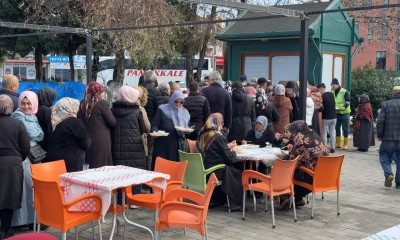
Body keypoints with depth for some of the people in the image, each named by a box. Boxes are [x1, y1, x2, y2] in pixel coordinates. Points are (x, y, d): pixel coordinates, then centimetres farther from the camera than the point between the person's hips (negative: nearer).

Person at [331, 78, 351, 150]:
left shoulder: (345, 92, -8)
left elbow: (348, 101, -14)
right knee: (337, 128, 9)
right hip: (336, 113, 6)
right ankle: (338, 143, 20)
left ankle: (345, 144, 7)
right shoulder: (332, 93, 8)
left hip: (344, 113, -5)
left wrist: (344, 107, -31)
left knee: (345, 129, 0)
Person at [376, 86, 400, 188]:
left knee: (384, 157, 14)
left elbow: (380, 121, -8)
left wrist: (379, 135, 2)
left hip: (388, 138, -1)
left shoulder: (386, 104, -3)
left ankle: (388, 173, -10)